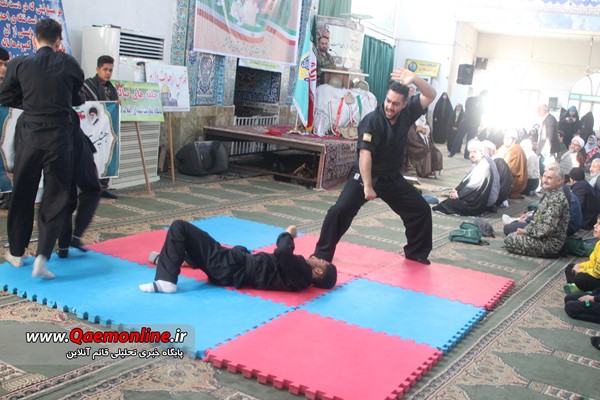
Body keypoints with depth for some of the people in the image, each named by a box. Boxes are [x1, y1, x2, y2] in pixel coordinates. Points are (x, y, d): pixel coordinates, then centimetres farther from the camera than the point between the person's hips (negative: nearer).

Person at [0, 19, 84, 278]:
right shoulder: (70, 65, -1)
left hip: (29, 136, 1)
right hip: (60, 138, -1)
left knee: (22, 195, 16)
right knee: (55, 198, 5)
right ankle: (42, 258, -6)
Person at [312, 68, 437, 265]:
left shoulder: (407, 114, -6)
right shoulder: (371, 121, -23)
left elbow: (431, 95, -8)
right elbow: (365, 154, -28)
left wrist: (414, 78, -28)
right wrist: (367, 186, -32)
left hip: (392, 178, 6)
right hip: (365, 175, -6)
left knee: (421, 209, 10)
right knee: (340, 210, -20)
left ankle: (416, 252, 29)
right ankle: (322, 255, -8)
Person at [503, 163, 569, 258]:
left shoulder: (557, 199, -22)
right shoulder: (550, 194, 9)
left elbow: (547, 228, -26)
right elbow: (538, 219, 14)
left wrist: (526, 231, -14)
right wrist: (525, 230, -1)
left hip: (550, 243, -10)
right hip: (545, 237, 10)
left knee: (508, 241, -14)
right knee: (512, 235, 17)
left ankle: (546, 252, -3)